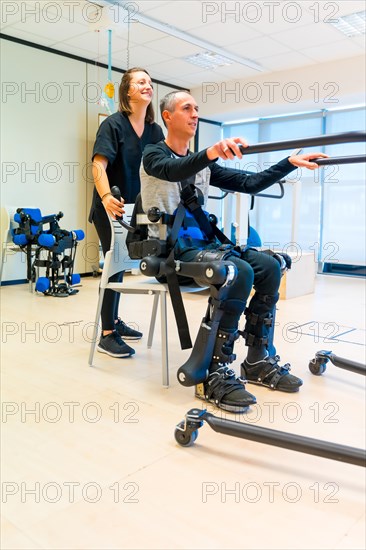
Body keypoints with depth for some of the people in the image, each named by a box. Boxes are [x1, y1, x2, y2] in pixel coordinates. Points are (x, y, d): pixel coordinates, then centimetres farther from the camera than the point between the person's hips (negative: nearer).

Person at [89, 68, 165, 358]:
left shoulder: (155, 129, 6)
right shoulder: (113, 124, -12)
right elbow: (99, 164, -23)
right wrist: (106, 197, -40)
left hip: (134, 208, 7)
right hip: (110, 207, -6)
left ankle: (114, 321, 31)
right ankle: (107, 335, 3)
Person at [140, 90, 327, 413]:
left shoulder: (202, 165, 17)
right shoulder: (154, 155, -2)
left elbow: (249, 183, 9)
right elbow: (174, 171, -28)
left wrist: (290, 163, -2)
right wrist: (210, 153, -47)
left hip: (202, 242, 7)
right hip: (170, 248, -7)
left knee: (269, 266, -11)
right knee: (239, 272, -30)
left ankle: (259, 361, -3)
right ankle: (217, 374, -25)